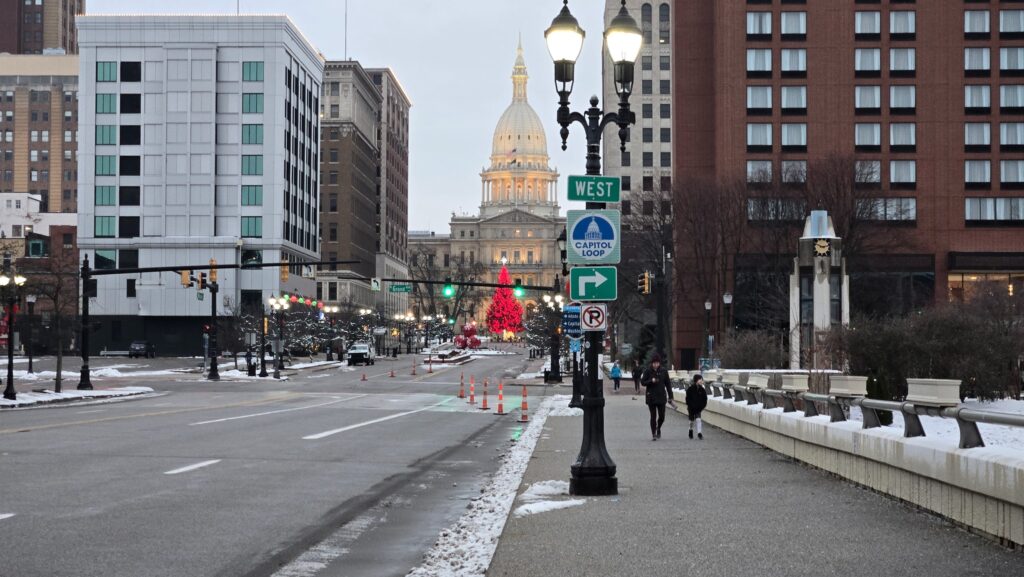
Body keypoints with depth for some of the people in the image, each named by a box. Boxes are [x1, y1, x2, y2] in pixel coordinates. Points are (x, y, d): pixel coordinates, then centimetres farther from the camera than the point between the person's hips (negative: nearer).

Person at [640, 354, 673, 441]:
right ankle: (653, 434, 9)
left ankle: (658, 428, 32)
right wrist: (651, 381, -20)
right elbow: (642, 382, -2)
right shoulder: (648, 371, -3)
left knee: (661, 417, 3)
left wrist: (670, 396, 3)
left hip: (661, 397, 2)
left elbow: (668, 384, 6)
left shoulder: (663, 371, 2)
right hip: (651, 397, -2)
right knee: (653, 416, 0)